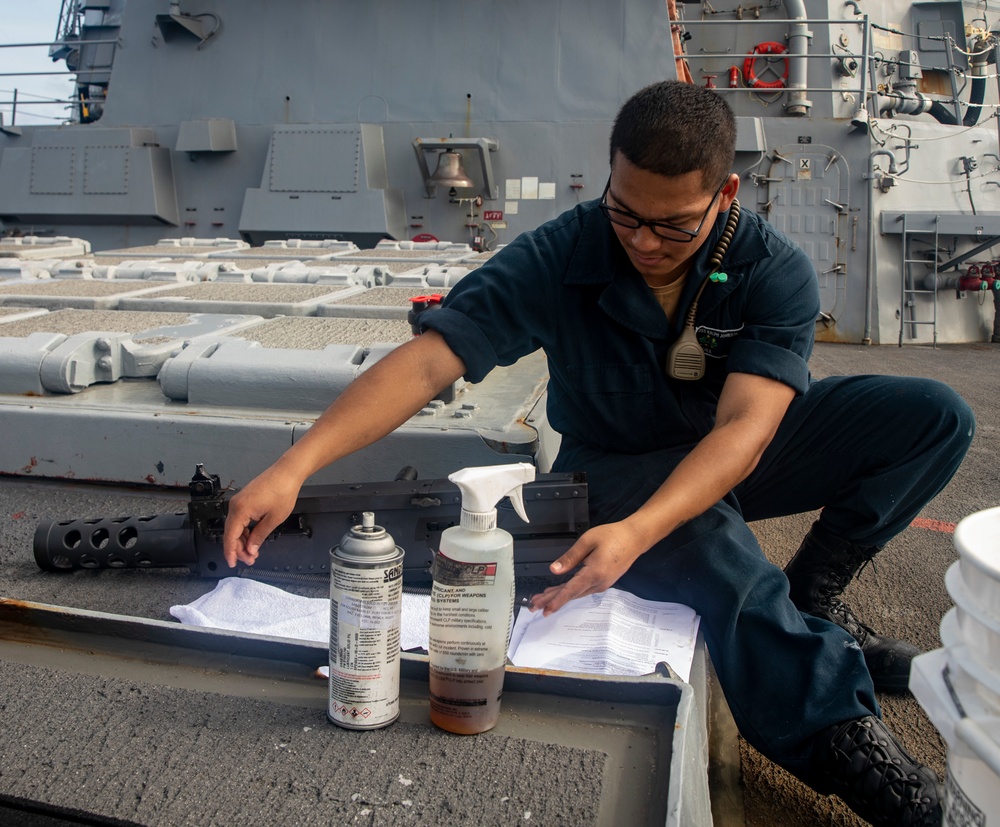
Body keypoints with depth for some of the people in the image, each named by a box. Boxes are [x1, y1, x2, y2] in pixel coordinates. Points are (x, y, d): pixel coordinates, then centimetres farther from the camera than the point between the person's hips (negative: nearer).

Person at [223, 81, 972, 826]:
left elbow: (745, 427, -33)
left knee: (933, 416, -16)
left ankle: (809, 598, -9)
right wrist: (293, 468, -39)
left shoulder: (777, 273, -21)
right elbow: (426, 364, -28)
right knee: (703, 536, -38)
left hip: (736, 456, 3)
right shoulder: (560, 258, -22)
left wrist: (636, 533, -51)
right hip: (621, 470, -2)